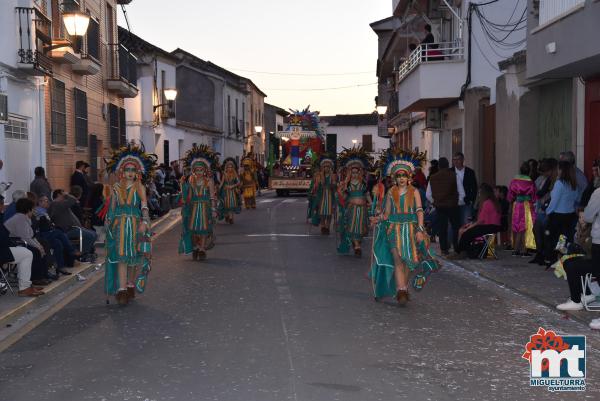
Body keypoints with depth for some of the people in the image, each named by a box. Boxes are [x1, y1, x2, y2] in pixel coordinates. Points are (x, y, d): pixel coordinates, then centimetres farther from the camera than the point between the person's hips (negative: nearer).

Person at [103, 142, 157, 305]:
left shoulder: (139, 186, 0)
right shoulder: (115, 187, 8)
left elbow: (144, 205, -9)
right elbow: (112, 206, 14)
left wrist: (144, 222, -20)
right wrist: (108, 222, 12)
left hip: (135, 225, -1)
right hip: (119, 225, 1)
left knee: (133, 257, 7)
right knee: (121, 257, -7)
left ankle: (131, 286, 22)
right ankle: (121, 290, -12)